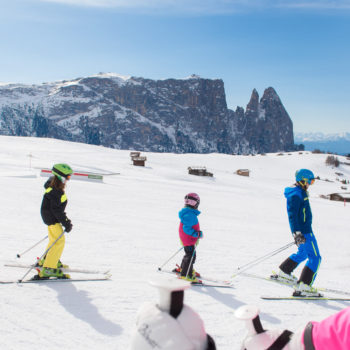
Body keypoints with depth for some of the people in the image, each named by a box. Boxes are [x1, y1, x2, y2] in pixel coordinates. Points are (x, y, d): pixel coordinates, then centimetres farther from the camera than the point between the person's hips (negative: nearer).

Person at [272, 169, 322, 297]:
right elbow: (292, 215, -24)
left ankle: (283, 273, 35)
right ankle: (303, 287, -12)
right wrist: (297, 233, -30)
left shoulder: (301, 193, 14)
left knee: (303, 253, 26)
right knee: (315, 258, -8)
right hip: (303, 231, -10)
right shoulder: (295, 195, -18)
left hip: (303, 229, 10)